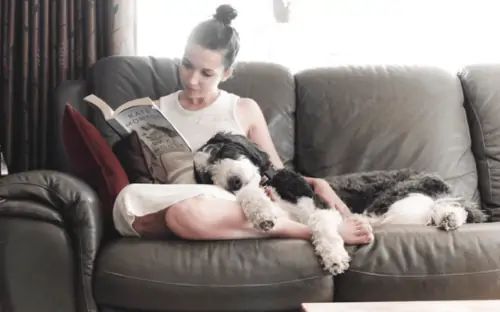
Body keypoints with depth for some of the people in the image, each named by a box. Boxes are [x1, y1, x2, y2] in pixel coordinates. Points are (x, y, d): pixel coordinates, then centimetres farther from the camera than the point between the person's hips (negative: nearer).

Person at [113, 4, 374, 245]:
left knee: (187, 213, -40)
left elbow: (277, 172, 17)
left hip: (234, 208, -2)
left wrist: (316, 183, -1)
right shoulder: (157, 110, 19)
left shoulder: (245, 110, 15)